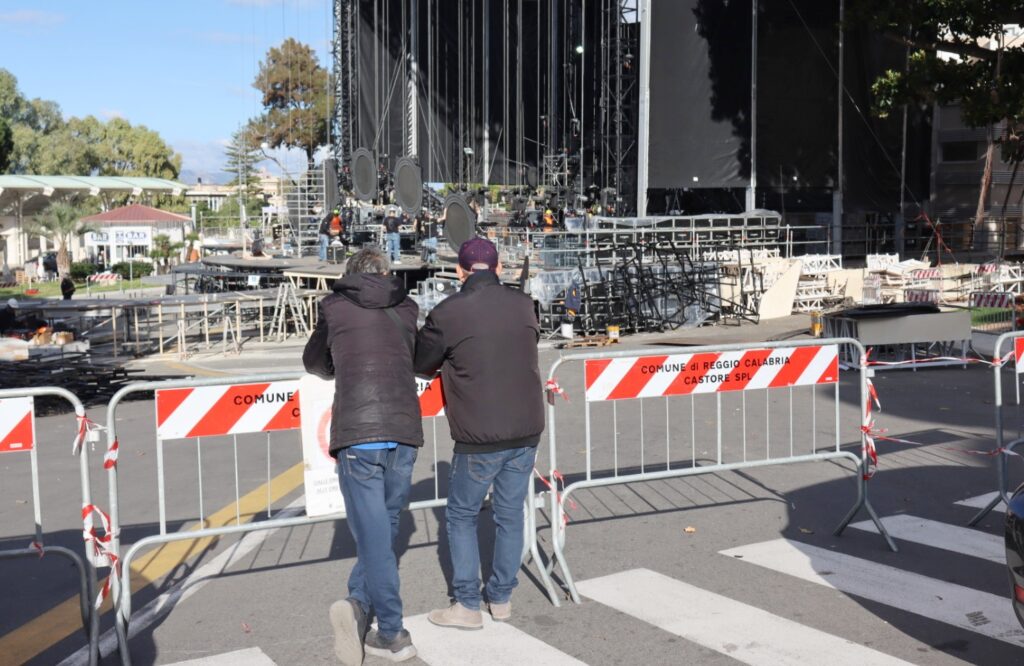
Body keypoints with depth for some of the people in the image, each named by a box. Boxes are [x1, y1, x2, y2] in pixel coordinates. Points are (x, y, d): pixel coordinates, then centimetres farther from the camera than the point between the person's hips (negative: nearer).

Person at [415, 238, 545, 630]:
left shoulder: (447, 313, -13)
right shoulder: (523, 304, 0)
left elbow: (420, 363, 0)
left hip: (479, 439, -4)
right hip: (526, 432, 4)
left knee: (461, 517, 12)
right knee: (510, 515, 16)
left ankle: (468, 605, 15)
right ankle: (501, 598, 26)